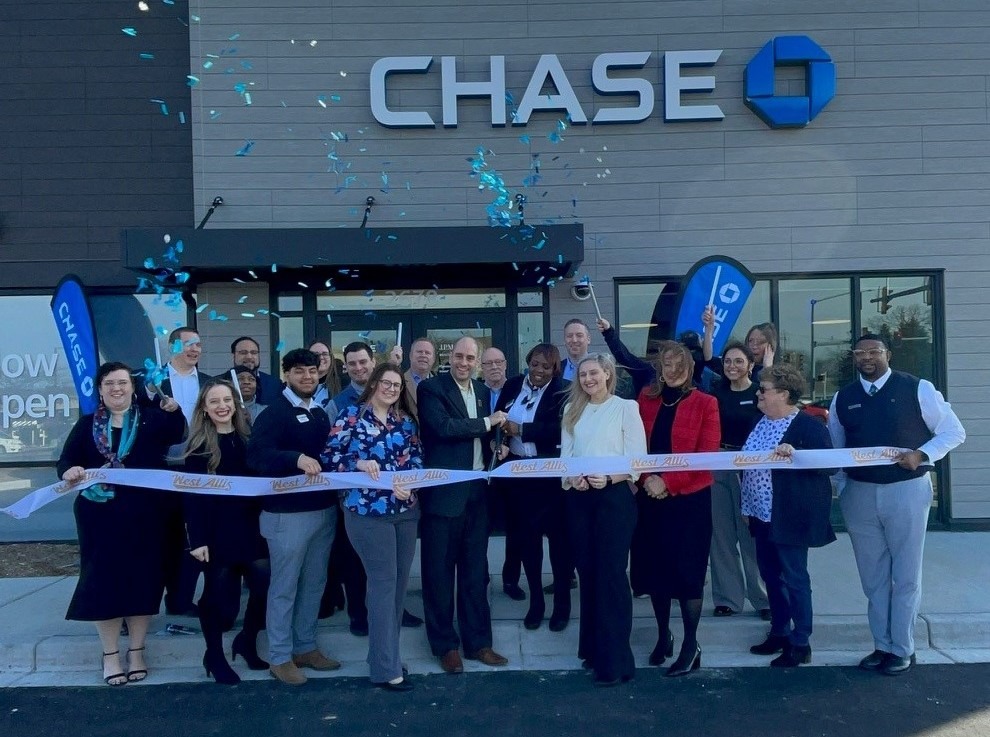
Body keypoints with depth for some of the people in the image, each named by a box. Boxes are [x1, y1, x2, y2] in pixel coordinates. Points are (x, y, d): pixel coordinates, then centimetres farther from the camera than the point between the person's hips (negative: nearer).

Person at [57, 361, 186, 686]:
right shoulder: (87, 425, 7)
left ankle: (136, 651, 21)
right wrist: (69, 471, -25)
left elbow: (176, 435, -14)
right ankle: (110, 653, 20)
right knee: (104, 579, 4)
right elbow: (66, 459, -1)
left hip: (144, 516, -1)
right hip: (100, 516, 1)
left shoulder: (151, 418, 2)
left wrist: (173, 408, -33)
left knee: (142, 579, 4)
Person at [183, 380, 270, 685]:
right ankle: (214, 655, 26)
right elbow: (192, 495, -8)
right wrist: (197, 538, -13)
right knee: (220, 595, 2)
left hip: (250, 527, 4)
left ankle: (247, 641, 24)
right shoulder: (199, 445, -4)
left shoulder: (248, 437, 6)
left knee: (266, 586, -3)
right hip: (216, 531, -3)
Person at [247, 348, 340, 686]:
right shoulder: (275, 412, -10)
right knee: (284, 587, 4)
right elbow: (257, 455, -25)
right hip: (288, 513, -7)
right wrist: (297, 458, -37)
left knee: (314, 584, 16)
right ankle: (280, 657, 17)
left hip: (324, 508, 7)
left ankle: (306, 646, 30)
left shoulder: (320, 414, 13)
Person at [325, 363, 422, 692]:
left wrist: (410, 483, -10)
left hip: (406, 508, 6)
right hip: (368, 510, -6)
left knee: (399, 582, 11)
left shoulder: (406, 420, 11)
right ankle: (386, 668, 4)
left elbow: (417, 457, 8)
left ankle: (386, 652, 27)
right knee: (384, 582, -5)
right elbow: (331, 454, -6)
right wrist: (359, 463, -21)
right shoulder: (351, 415, -2)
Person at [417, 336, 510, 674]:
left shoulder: (482, 391, 14)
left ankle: (477, 641, 24)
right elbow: (443, 427, -21)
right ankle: (445, 645, 17)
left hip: (477, 490, 6)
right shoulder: (431, 388, -6)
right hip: (443, 492, -6)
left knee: (475, 570, 13)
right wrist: (487, 423, -13)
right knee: (440, 571, 4)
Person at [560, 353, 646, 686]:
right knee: (587, 572, 11)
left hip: (614, 496, -5)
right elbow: (565, 454, 10)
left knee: (611, 574, -5)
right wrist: (571, 477, -10)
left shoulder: (626, 407, -2)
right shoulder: (573, 410, 13)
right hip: (578, 498, 5)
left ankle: (615, 660, 1)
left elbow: (638, 460, -7)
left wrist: (608, 477, -21)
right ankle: (593, 648, 24)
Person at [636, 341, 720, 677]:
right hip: (652, 497, 4)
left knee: (687, 570, 0)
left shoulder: (705, 403, -4)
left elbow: (707, 454, -10)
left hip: (690, 498, -4)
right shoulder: (645, 399, 7)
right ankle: (663, 636, 28)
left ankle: (691, 646, 13)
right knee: (656, 568, 11)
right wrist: (646, 477, -12)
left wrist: (668, 481, -17)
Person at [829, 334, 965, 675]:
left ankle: (902, 649, 20)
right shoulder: (842, 399, 6)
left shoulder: (917, 389, -5)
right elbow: (835, 448, 14)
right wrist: (839, 488, 2)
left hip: (906, 490, -3)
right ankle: (882, 646, 26)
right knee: (873, 577, 12)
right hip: (859, 493, 4)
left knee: (905, 575, 7)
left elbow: (953, 431, -2)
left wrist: (921, 454, -18)